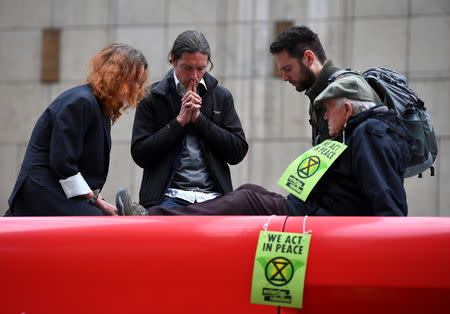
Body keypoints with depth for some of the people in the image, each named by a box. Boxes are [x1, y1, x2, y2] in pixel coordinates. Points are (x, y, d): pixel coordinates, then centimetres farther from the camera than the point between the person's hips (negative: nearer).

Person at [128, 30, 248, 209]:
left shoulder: (221, 97, 14)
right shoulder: (151, 98, 7)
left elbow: (238, 152, 6)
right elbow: (140, 155, -1)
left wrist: (199, 118, -2)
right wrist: (180, 121, -5)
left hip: (214, 197, 3)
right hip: (170, 196, -3)